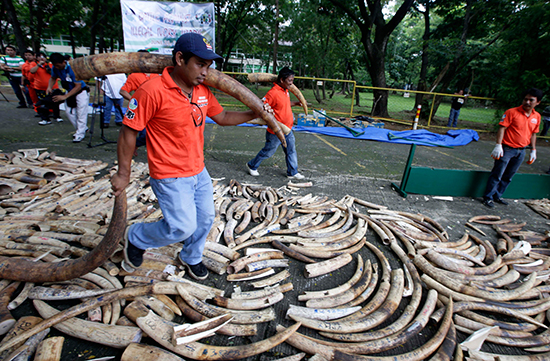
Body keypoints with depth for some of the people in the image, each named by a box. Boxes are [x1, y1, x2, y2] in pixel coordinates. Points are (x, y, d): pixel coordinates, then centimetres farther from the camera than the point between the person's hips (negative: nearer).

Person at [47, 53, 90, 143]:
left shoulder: (73, 68, -27)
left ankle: (80, 134, 2)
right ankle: (83, 129, 21)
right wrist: (49, 87, -10)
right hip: (69, 92, 7)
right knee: (69, 112, 6)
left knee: (81, 113, -7)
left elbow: (78, 86, -27)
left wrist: (65, 96, -30)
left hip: (81, 92, -7)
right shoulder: (55, 68, -8)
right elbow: (53, 78, 11)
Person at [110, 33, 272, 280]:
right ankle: (135, 238, 24)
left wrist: (253, 114, 3)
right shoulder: (152, 90, -20)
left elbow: (222, 117, 14)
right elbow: (129, 131, -14)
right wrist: (123, 174, -10)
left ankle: (191, 258, 44)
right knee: (182, 227, -6)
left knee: (205, 219, 16)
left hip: (199, 171, 8)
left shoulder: (203, 91, 1)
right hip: (171, 176, -7)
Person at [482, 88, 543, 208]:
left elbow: (533, 134, 17)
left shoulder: (537, 117, 8)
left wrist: (533, 150, 16)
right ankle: (488, 197, 7)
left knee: (508, 177, 12)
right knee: (497, 175, -2)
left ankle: (497, 196, 24)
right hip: (507, 149, -6)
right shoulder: (512, 112, -9)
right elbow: (502, 128, -13)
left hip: (521, 151, 6)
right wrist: (498, 145, -20)